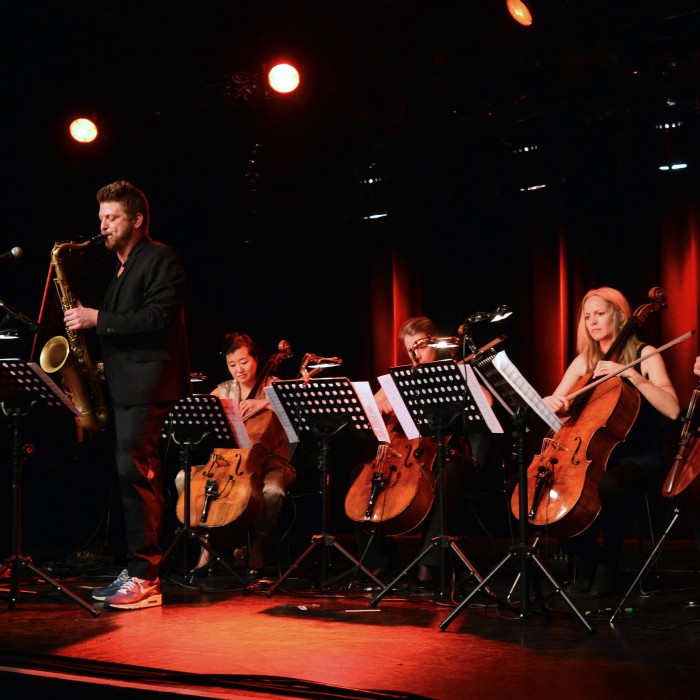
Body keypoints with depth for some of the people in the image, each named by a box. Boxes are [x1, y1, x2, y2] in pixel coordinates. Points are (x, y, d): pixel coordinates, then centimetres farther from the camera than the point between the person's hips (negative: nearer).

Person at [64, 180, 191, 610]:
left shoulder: (161, 259, -4)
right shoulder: (120, 269, 24)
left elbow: (158, 319, -17)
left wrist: (98, 319, -16)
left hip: (149, 388, -9)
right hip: (124, 388, 9)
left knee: (134, 471, -16)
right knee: (141, 478, 8)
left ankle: (143, 577, -14)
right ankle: (141, 572, 11)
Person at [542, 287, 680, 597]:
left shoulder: (644, 355, -2)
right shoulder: (584, 361, 12)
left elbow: (672, 409, -15)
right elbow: (553, 405, 11)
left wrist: (632, 375, -22)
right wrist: (552, 402, -13)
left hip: (640, 457, -5)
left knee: (609, 484, -38)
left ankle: (609, 564, -14)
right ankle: (588, 559, 1)